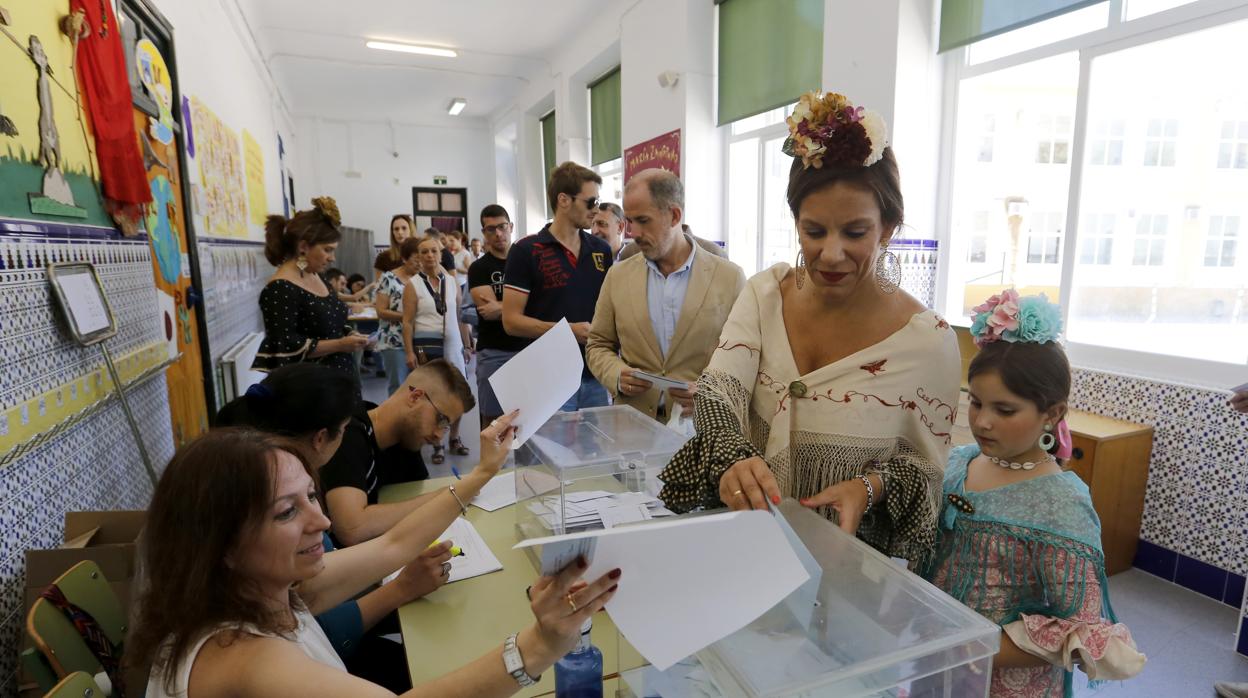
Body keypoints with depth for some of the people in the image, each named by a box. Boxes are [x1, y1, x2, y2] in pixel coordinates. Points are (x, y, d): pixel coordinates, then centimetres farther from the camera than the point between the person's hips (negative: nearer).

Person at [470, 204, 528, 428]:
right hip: (493, 352, -1)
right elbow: (488, 310, -10)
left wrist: (500, 307, -12)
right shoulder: (478, 268, 4)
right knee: (492, 417, 3)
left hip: (528, 348, 1)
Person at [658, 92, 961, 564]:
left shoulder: (928, 340, -9)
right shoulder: (763, 294, -1)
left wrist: (871, 487, -20)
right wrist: (732, 459, -31)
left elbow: (925, 467, 0)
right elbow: (717, 392, -11)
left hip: (854, 557, -1)